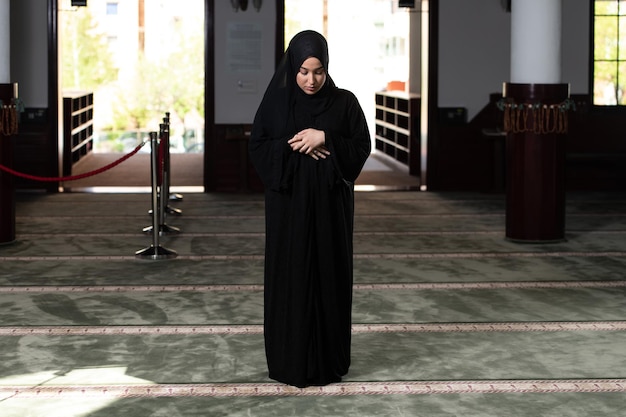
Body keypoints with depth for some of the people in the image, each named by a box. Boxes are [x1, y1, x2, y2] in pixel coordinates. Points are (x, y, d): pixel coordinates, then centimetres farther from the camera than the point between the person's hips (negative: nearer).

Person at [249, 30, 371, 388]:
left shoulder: (344, 102, -1)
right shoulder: (276, 101, 0)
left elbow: (362, 148, -4)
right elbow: (257, 148, -3)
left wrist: (325, 138, -17)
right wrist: (295, 148, -17)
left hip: (330, 204, 0)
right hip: (289, 203, 0)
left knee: (329, 275, 3)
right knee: (289, 276, 2)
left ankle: (330, 360, 13)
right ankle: (290, 361, 11)